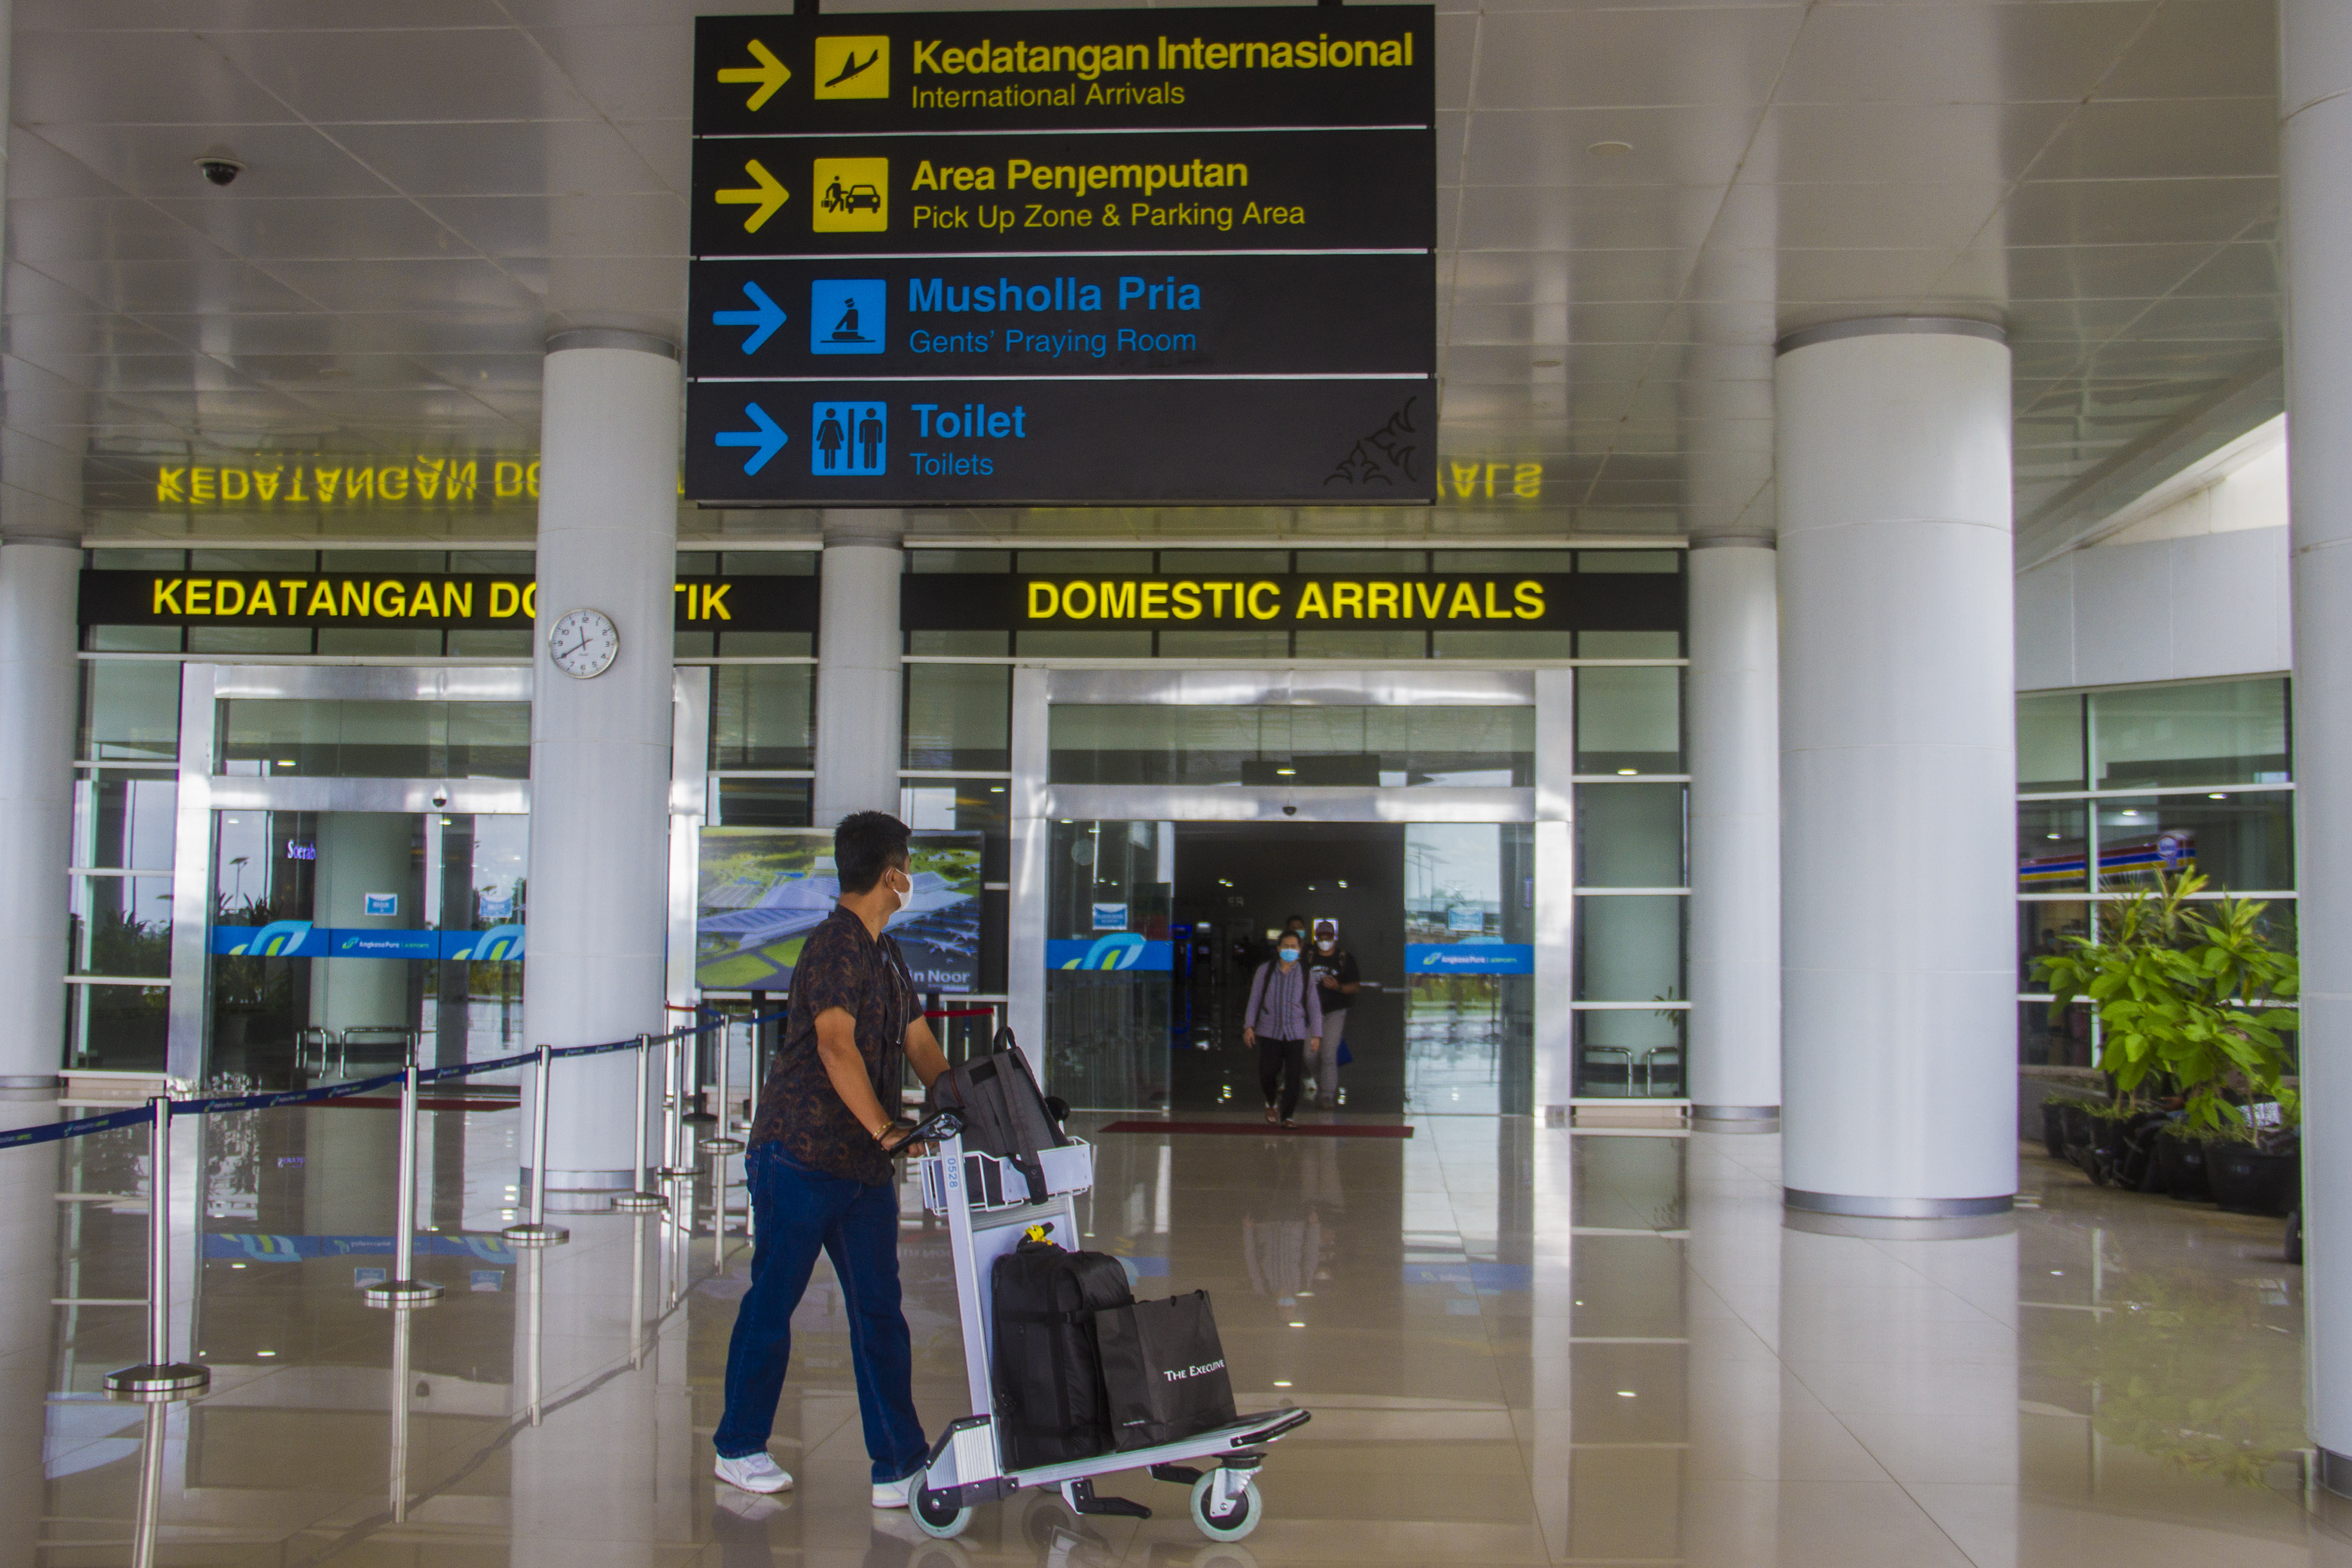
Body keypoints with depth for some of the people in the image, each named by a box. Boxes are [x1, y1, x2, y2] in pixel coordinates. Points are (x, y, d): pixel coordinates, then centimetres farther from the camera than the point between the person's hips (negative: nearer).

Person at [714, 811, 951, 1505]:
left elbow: (920, 1044, 13)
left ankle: (900, 1465, 8)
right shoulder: (834, 946, -15)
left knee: (880, 1311, 5)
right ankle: (739, 1447, 22)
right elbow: (836, 1045, -27)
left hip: (864, 1163, 8)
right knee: (773, 1300, 6)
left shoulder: (886, 955, 15)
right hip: (799, 1155, -8)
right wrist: (884, 1128, -35)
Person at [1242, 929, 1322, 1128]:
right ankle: (1270, 1103, 27)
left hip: (1296, 1033, 0)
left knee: (1293, 1076, -6)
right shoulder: (1265, 970, 3)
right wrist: (1249, 1026, 0)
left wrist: (1316, 1034, 4)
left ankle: (1287, 1116, 6)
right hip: (1269, 1031, 0)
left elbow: (1314, 1005, 8)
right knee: (1267, 1074, -3)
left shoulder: (1305, 974, 4)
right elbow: (1254, 999, 7)